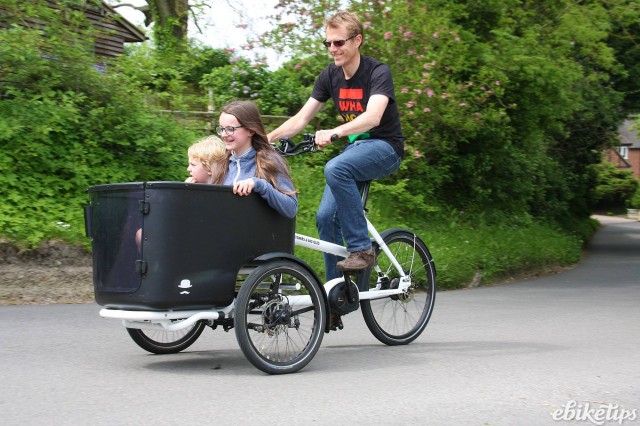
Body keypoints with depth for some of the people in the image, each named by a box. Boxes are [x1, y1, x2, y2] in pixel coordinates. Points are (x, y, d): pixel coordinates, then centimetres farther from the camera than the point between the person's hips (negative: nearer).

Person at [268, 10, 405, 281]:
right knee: (326, 216, -8)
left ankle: (361, 248, -26)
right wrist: (265, 138, -14)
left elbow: (373, 116, -34)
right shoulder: (330, 76, 2)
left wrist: (335, 132, -50)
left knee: (335, 168, -35)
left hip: (385, 147, -6)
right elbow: (301, 119, 1)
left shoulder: (378, 73, -16)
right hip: (355, 147, 7)